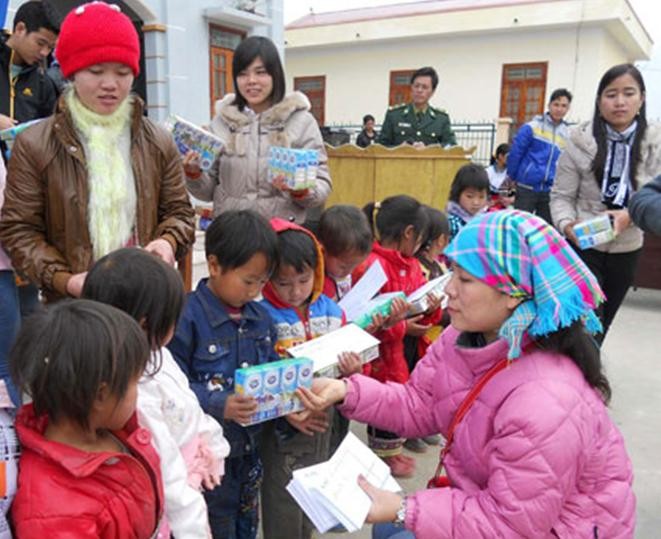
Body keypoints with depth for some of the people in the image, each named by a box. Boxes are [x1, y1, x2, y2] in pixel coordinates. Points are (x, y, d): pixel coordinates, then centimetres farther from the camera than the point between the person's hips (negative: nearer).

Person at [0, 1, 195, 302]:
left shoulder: (158, 142, 4)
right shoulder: (34, 145, -4)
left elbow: (178, 210, 9)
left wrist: (168, 241, -14)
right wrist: (64, 280, -17)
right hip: (71, 307, -2)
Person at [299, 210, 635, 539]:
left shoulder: (545, 403, -36)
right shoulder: (467, 338, -11)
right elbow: (419, 405, -3)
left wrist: (404, 510, -28)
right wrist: (346, 392, -17)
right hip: (498, 500, 7)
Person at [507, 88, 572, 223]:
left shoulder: (568, 134, 6)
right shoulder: (532, 127, -6)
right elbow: (515, 154, -3)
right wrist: (512, 178, 3)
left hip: (550, 191, 4)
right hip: (527, 187, -4)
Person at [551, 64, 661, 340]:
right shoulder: (580, 141, -11)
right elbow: (561, 195, -6)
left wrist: (630, 215, -23)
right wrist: (567, 225, -25)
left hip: (626, 250, 4)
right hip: (583, 246, -3)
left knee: (602, 323, 19)